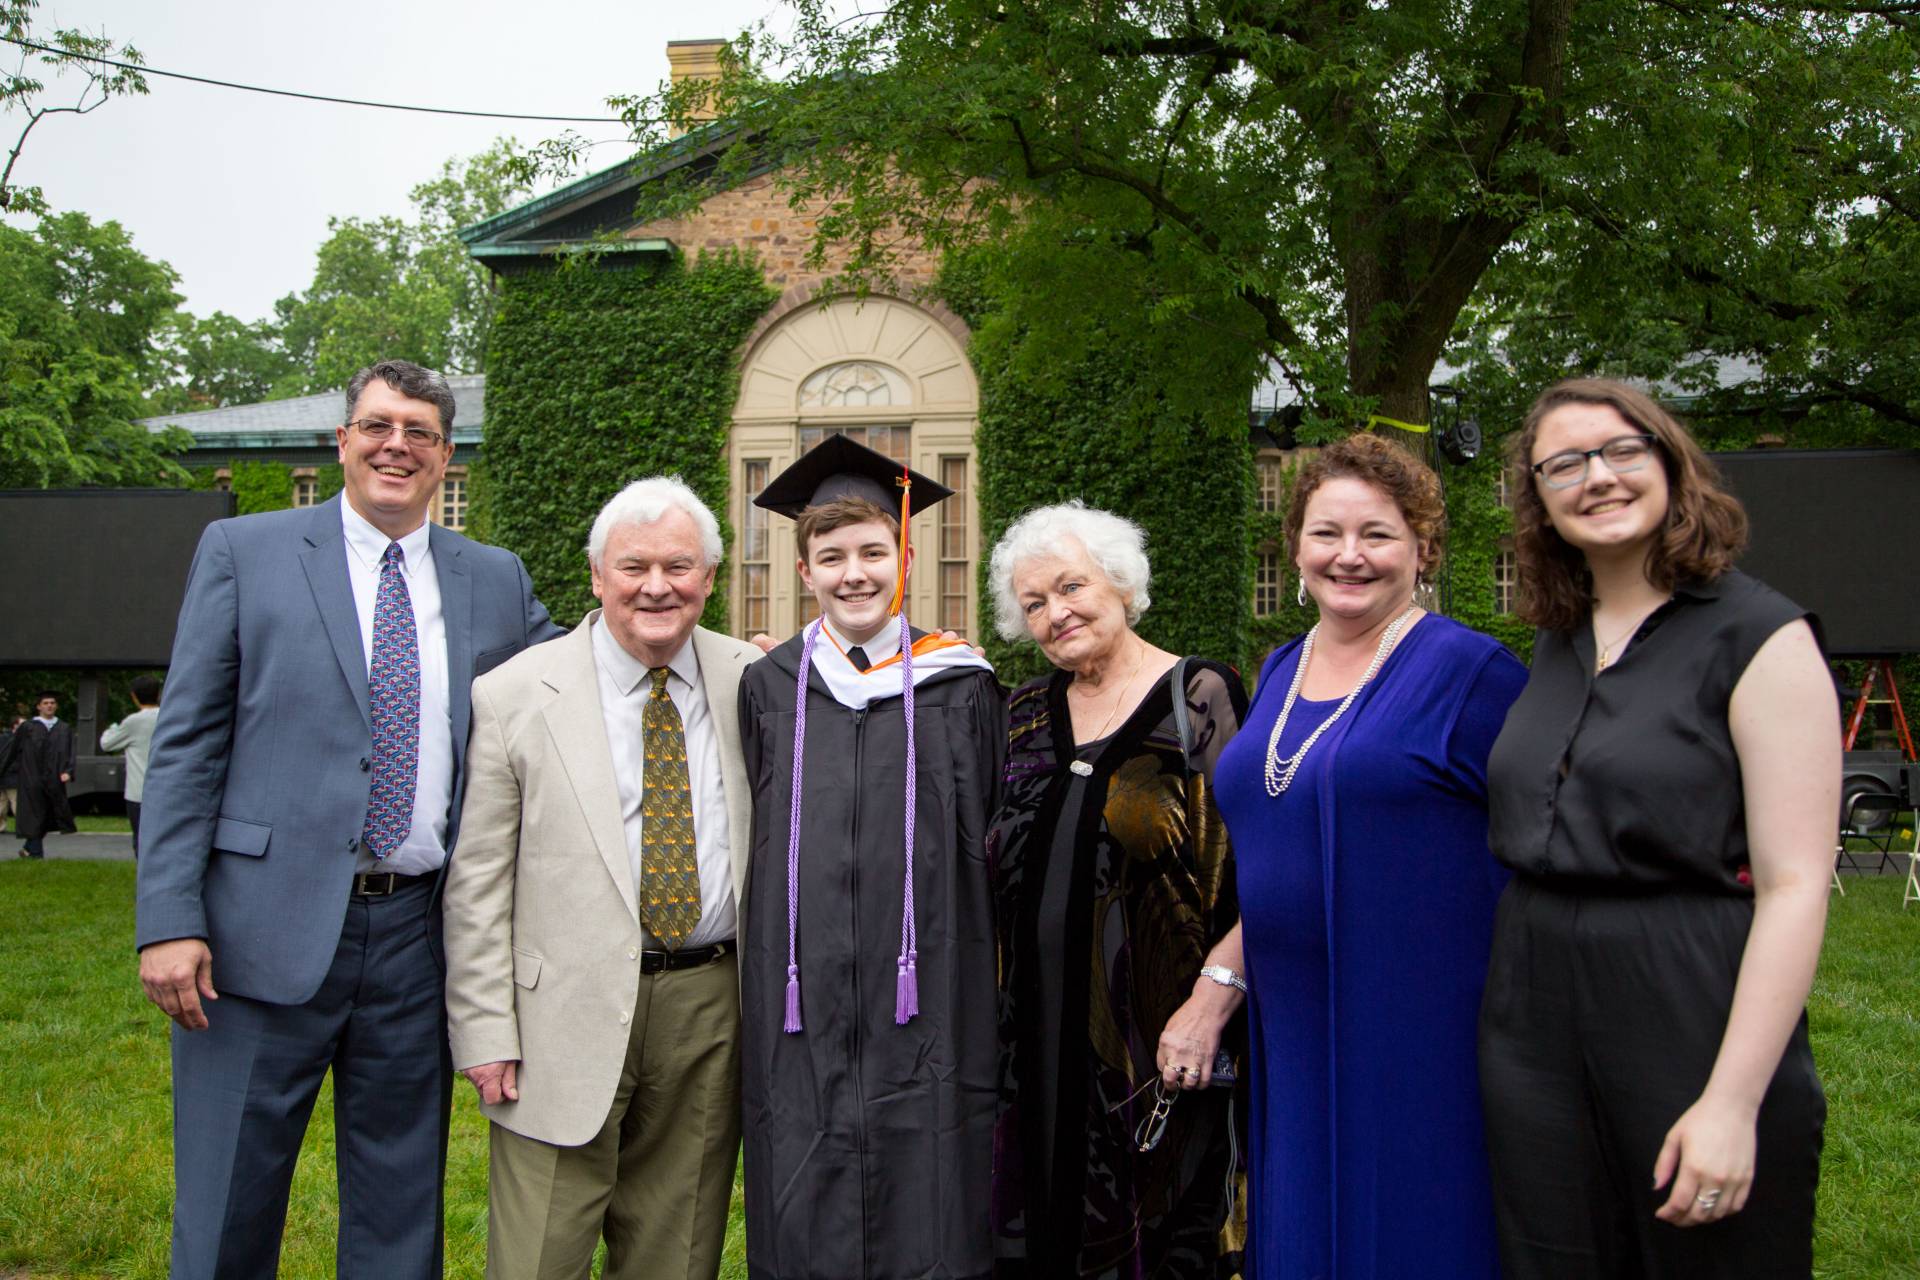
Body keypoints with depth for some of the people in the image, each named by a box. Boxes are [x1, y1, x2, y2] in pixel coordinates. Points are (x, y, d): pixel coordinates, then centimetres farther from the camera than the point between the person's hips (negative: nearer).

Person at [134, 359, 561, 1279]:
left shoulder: (497, 580, 10)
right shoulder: (242, 551, 3)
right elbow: (187, 744, -1)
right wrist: (168, 919, -9)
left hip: (419, 934, 3)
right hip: (267, 928, -2)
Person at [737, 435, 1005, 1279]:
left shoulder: (960, 688, 2)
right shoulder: (768, 689, 6)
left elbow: (989, 842, 8)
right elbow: (758, 841, 14)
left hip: (925, 1011, -1)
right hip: (801, 1016, 1)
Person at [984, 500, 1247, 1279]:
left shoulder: (1200, 699, -8)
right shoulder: (1025, 714, 8)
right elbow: (1000, 864, 18)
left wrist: (1213, 997, -17)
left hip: (1156, 1046, -4)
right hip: (1039, 1034, 5)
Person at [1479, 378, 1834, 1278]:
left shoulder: (1759, 637, -8)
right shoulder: (1555, 641, 10)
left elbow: (1795, 885, -14)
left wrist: (1733, 1101, -20)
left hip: (1692, 1027, -5)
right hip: (1534, 1026, 6)